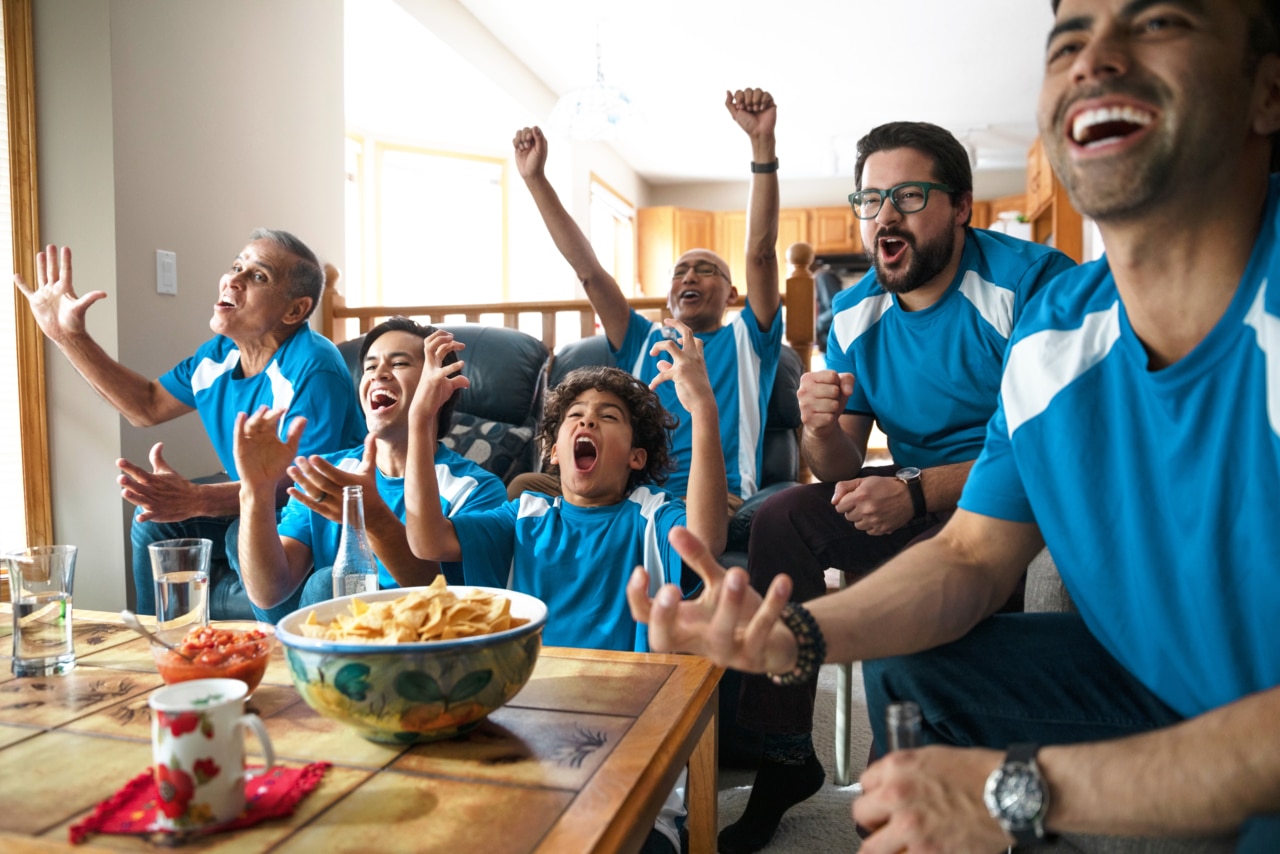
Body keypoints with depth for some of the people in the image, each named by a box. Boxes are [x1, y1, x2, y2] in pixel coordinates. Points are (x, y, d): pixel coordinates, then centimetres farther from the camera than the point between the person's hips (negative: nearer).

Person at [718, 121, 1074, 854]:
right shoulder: (855, 315, 4)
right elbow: (842, 472, 4)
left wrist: (919, 491, -30)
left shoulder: (1033, 282, -14)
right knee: (782, 521, -12)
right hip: (914, 497, 6)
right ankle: (785, 759, 3)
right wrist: (822, 431, -20)